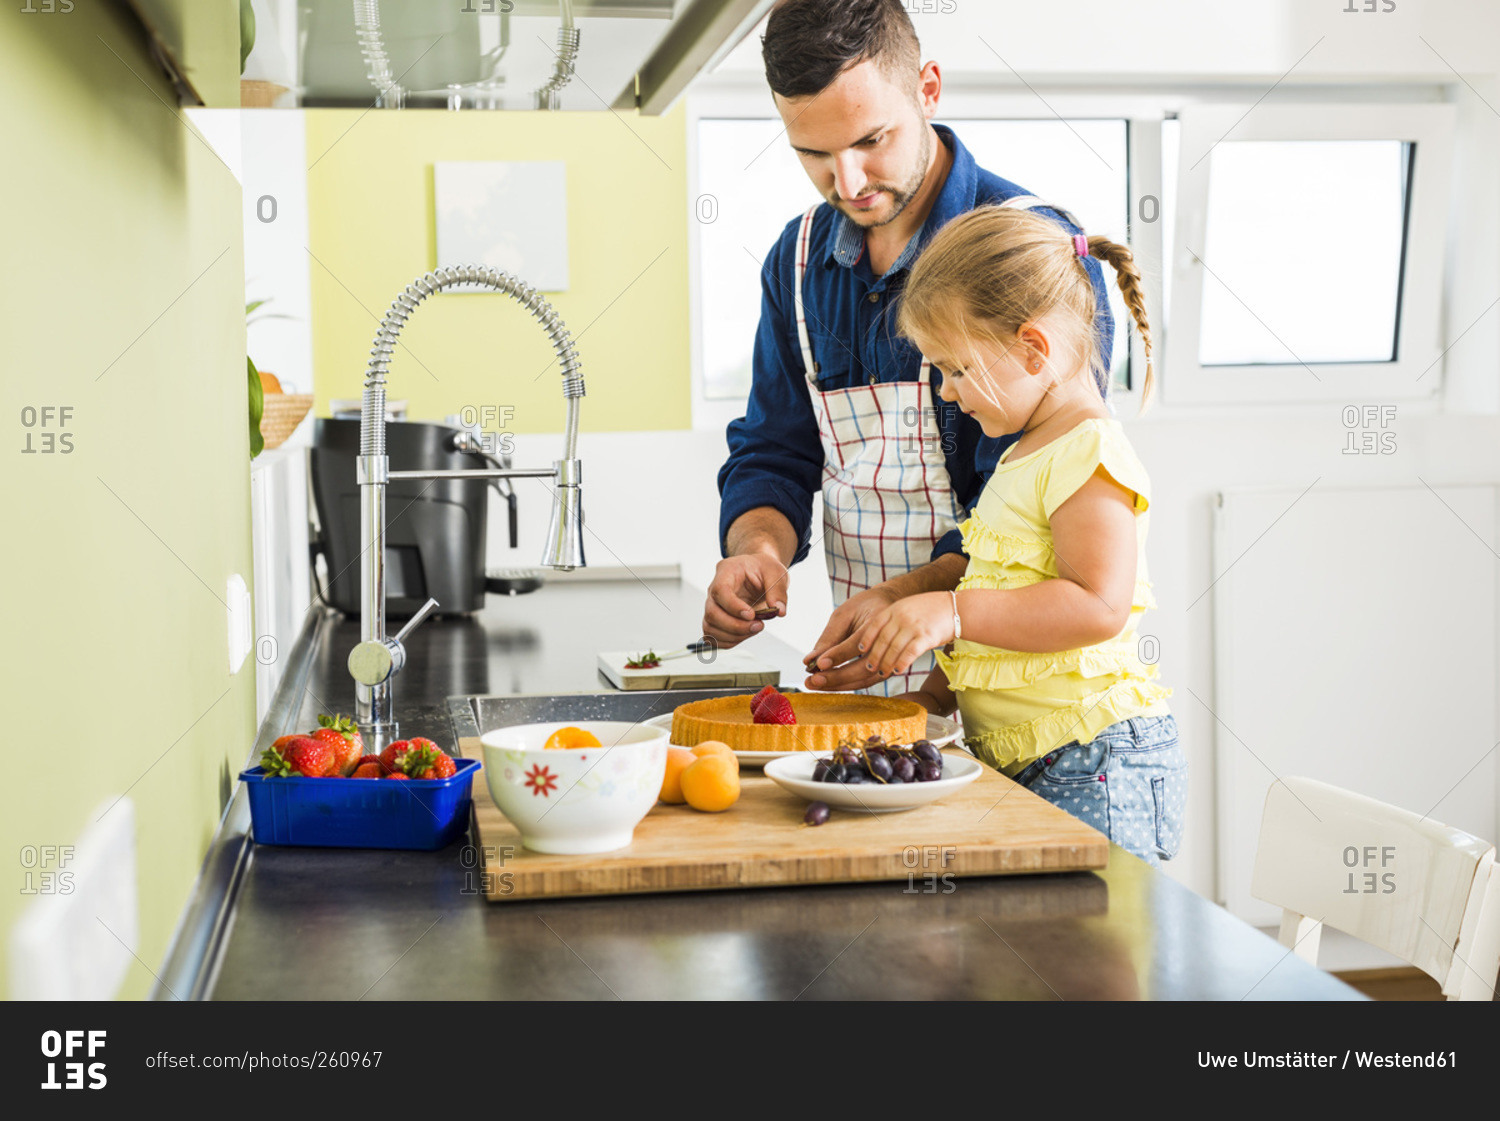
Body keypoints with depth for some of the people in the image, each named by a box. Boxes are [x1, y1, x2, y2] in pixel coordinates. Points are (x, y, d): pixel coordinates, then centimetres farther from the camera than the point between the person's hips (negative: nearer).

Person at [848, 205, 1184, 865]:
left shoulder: (1090, 452, -12)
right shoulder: (1026, 459, 19)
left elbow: (1098, 607, -22)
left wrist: (954, 613, -23)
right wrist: (932, 697, 19)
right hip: (1020, 762, 9)